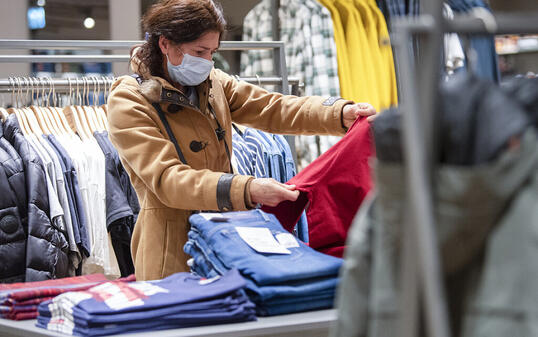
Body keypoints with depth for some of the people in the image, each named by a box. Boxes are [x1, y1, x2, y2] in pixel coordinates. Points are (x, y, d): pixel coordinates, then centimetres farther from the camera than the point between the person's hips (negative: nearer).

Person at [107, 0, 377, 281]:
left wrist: (341, 114, -16)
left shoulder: (213, 83, 11)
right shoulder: (127, 102, -10)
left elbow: (272, 109, 2)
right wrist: (247, 190, -34)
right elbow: (167, 179, -21)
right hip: (173, 254, -5)